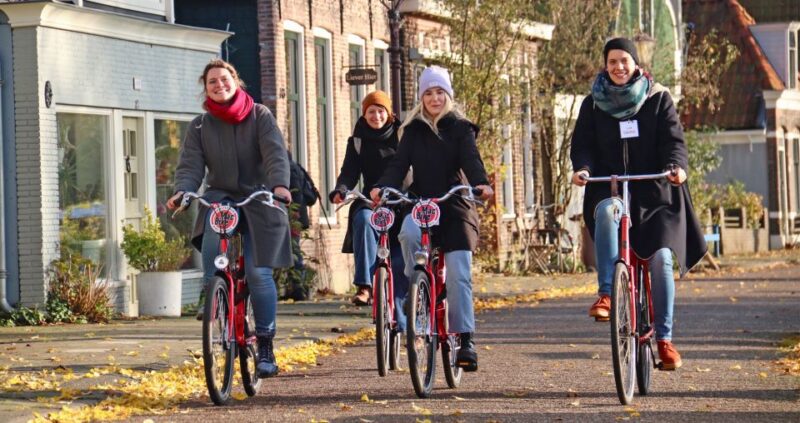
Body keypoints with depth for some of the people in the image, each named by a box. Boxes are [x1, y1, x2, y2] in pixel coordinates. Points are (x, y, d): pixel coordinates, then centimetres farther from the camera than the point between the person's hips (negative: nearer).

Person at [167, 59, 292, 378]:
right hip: (219, 199, 2)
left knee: (258, 272, -12)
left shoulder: (259, 116, 2)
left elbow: (275, 153, -12)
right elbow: (190, 164, -3)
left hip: (258, 200, -2)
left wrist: (279, 184, -31)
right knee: (212, 253, -27)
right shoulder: (200, 126, 9)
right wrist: (182, 191, -24)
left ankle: (265, 346, 0)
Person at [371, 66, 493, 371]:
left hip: (455, 209, -2)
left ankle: (465, 340, -10)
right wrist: (382, 187, -21)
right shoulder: (413, 131, 12)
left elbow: (471, 160, -9)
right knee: (408, 233, -34)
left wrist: (481, 184, -31)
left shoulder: (461, 129, 6)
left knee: (458, 275, -12)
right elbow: (399, 164, 0)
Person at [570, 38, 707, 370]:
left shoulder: (658, 99, 6)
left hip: (655, 193, 0)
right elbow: (583, 143, 1)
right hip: (610, 189, 0)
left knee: (661, 257, -14)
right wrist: (582, 167, -21)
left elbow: (673, 140, -3)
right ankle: (606, 293, -35)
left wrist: (677, 166, -25)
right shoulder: (594, 105, 9)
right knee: (607, 211, -36)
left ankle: (664, 338, -4)